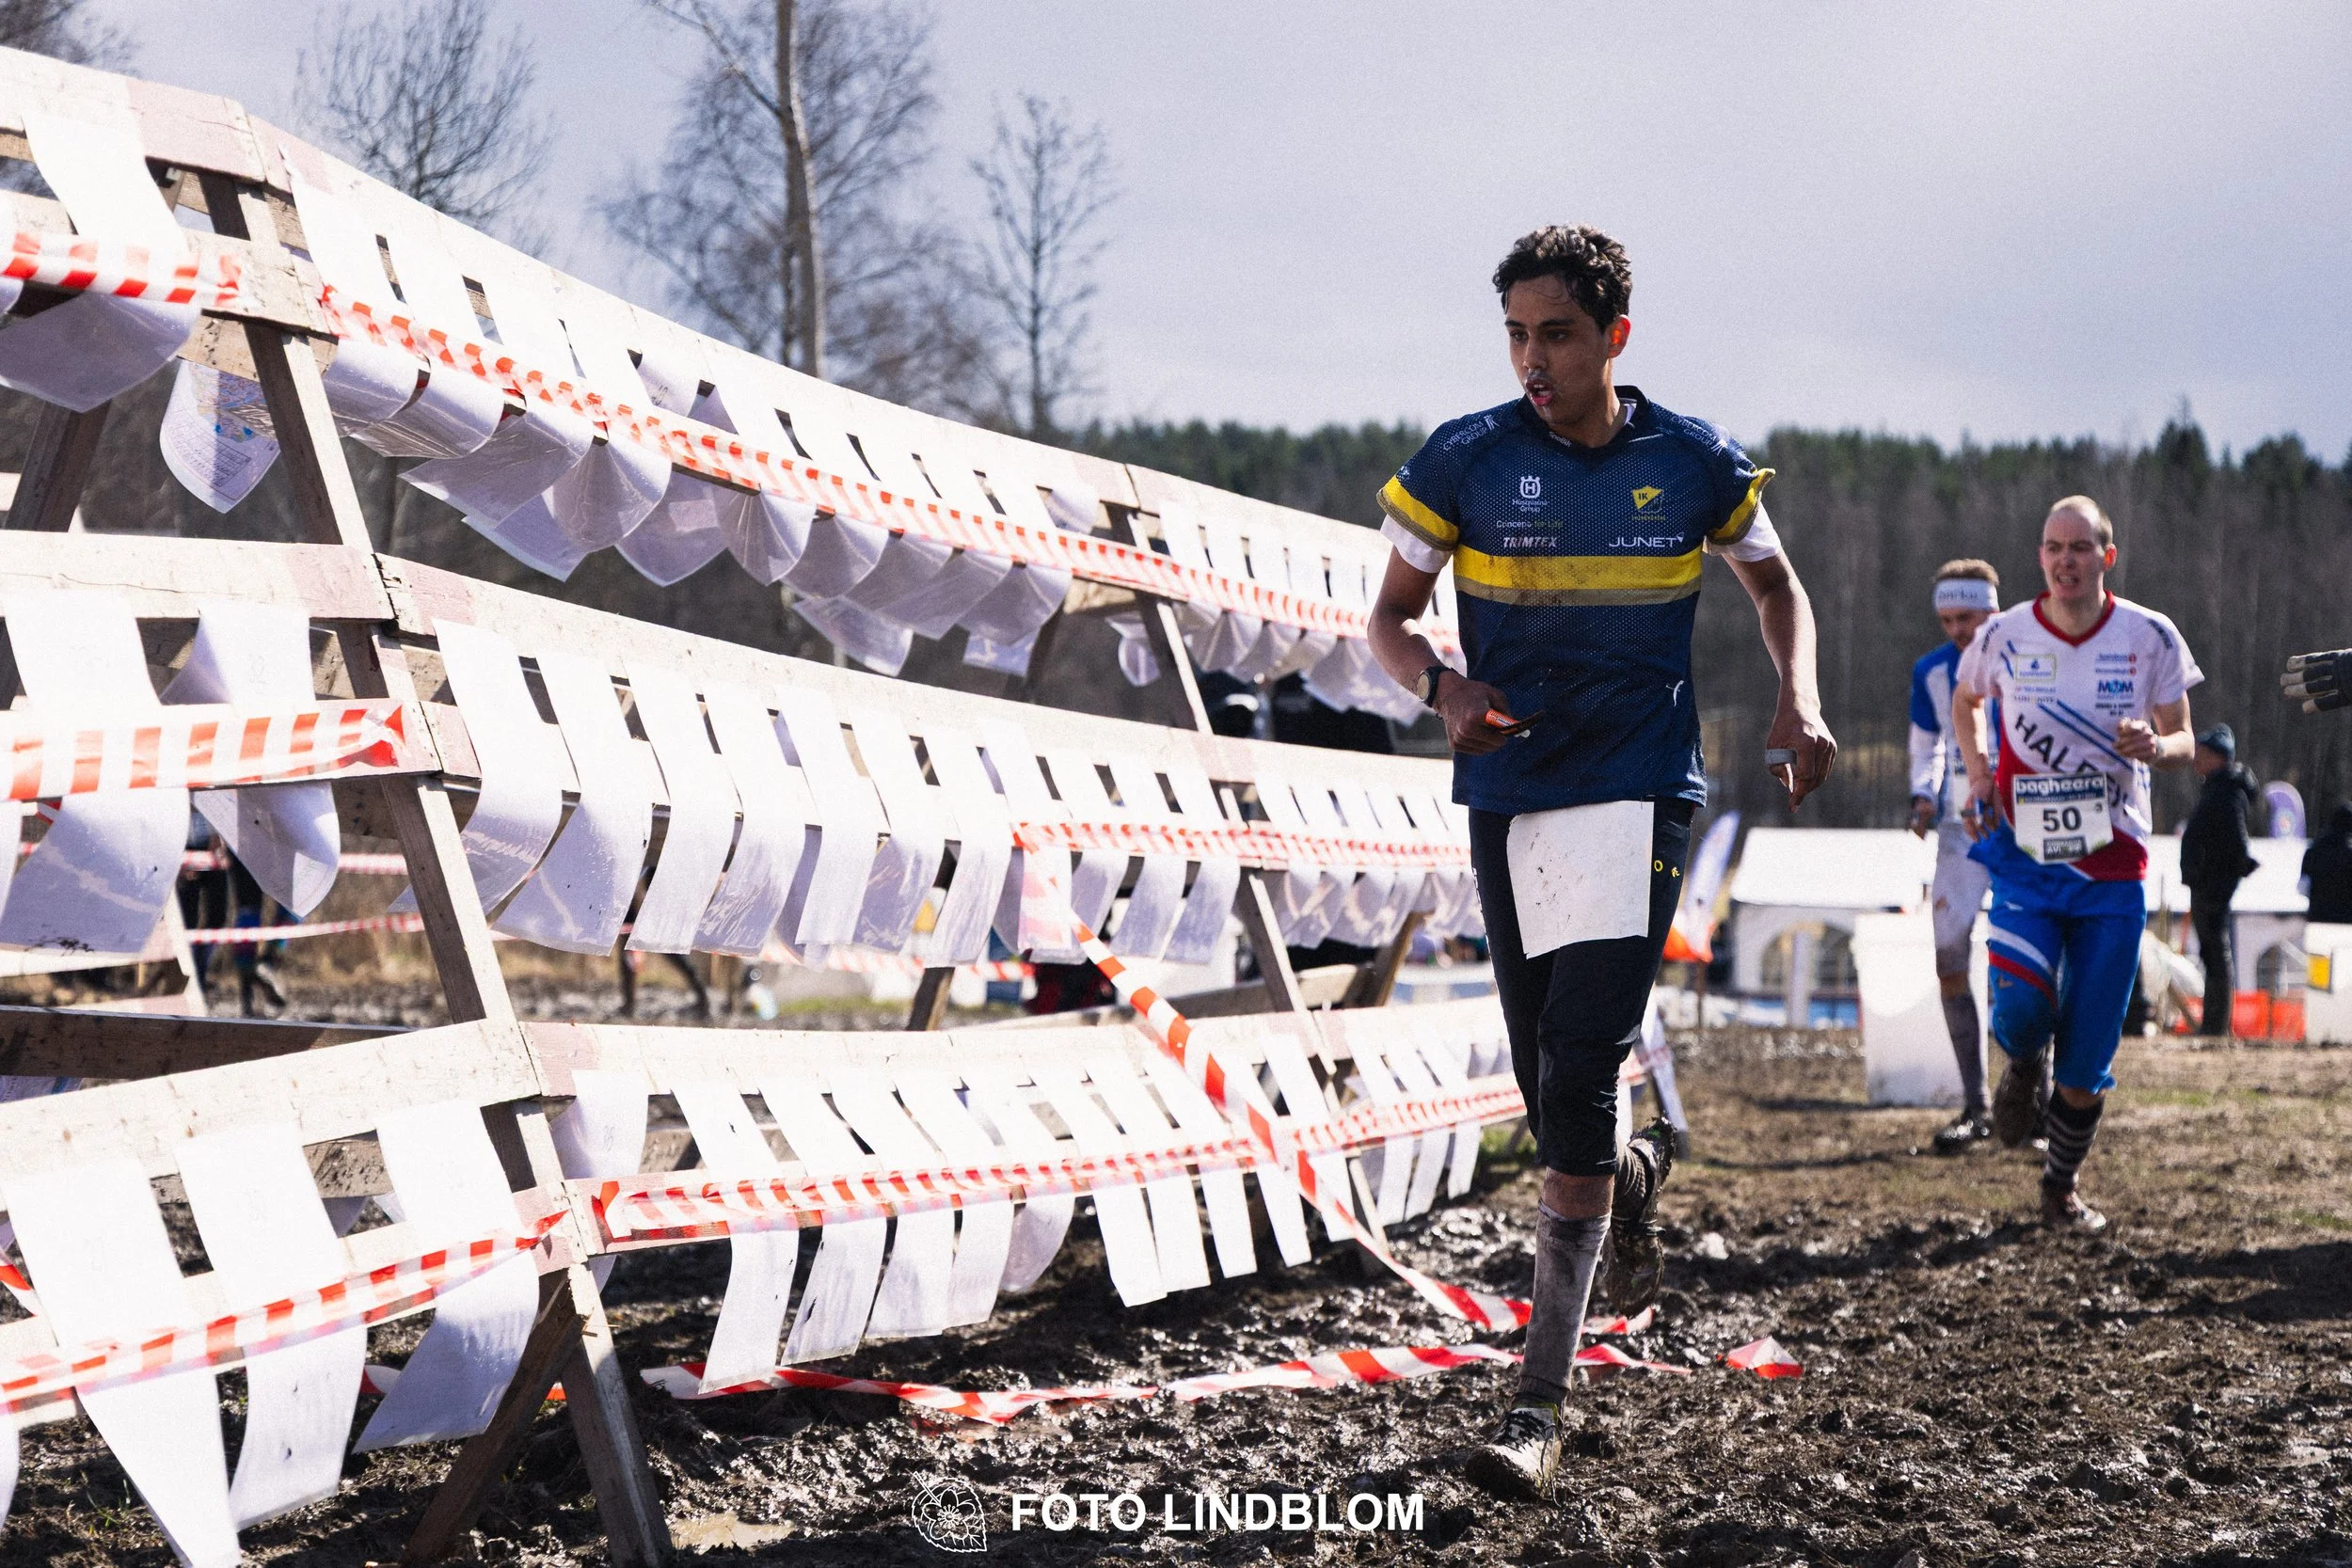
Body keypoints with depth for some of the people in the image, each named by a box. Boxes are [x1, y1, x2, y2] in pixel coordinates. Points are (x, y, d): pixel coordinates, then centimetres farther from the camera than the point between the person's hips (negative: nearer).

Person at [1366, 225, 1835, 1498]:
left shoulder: (1695, 463, 0)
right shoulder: (1462, 461, -1)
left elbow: (1776, 584, 17)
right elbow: (1390, 619, 6)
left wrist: (1798, 701, -2)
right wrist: (1445, 688, -16)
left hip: (1641, 795, -2)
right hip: (1506, 795, 2)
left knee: (1576, 1087, -15)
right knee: (1550, 1093, 9)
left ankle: (1539, 1405, -13)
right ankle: (1642, 1165, 48)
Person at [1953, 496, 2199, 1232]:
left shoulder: (2150, 638, -3)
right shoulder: (2003, 636, -2)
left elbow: (2182, 742, 5)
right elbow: (1965, 702, 20)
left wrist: (2155, 748, -19)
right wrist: (1979, 773, 4)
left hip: (2113, 869, 0)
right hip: (2026, 859, 0)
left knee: (2088, 1054, 2)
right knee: (2021, 1010, -24)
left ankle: (2061, 1189, 25)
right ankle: (2024, 1067, 14)